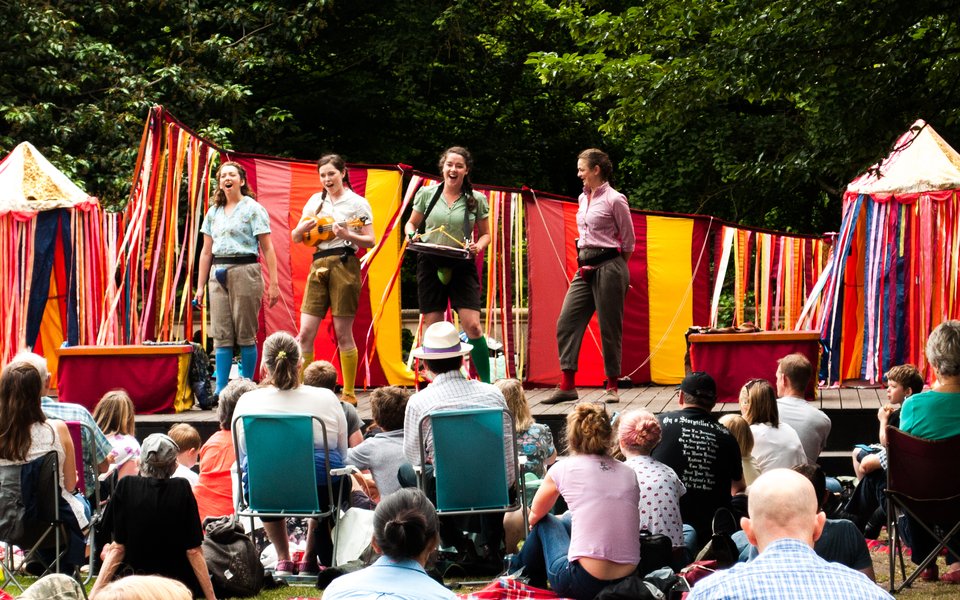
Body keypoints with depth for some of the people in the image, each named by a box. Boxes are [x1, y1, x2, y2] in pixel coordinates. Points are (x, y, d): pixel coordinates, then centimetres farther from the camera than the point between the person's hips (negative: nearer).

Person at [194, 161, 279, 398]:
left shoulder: (253, 209, 2)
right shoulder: (214, 212, 17)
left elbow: (267, 249, -2)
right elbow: (206, 251, 19)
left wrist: (273, 284, -10)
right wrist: (200, 287, 13)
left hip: (244, 271, -5)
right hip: (218, 274, 5)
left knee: (245, 334, -3)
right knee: (222, 335, 0)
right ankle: (220, 390, -1)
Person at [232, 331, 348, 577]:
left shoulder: (246, 402, -5)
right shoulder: (327, 399, -6)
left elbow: (242, 458, 9)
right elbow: (342, 456, 7)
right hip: (321, 493, -1)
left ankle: (283, 560, 37)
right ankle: (310, 560, 40)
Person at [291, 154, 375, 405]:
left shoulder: (357, 202, 1)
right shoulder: (315, 201, 14)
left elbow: (370, 241, -2)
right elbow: (295, 238, 16)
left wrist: (347, 235, -19)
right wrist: (303, 228, -6)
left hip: (344, 265, -4)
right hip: (318, 266, 4)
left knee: (343, 333, -2)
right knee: (305, 332, -1)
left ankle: (349, 394, 6)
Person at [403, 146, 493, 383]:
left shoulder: (476, 200, 3)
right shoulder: (427, 194, 3)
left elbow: (485, 234, 12)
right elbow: (411, 224, 15)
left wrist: (478, 246, -9)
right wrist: (413, 235, -7)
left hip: (462, 266, -1)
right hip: (430, 265, 1)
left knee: (472, 325, -11)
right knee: (432, 329, 2)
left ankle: (486, 383, -1)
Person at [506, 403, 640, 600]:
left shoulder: (564, 468, -1)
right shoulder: (629, 473, 8)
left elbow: (535, 515, 17)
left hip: (586, 584, -4)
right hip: (628, 580, 4)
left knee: (545, 523, 25)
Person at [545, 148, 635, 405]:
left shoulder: (614, 200, -8)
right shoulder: (583, 199, 14)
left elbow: (629, 242, -2)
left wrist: (615, 268, 3)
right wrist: (584, 263, 15)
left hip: (608, 267, -8)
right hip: (585, 268, 8)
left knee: (609, 328, -1)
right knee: (567, 322, -2)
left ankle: (612, 386, 8)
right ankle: (567, 385, -2)